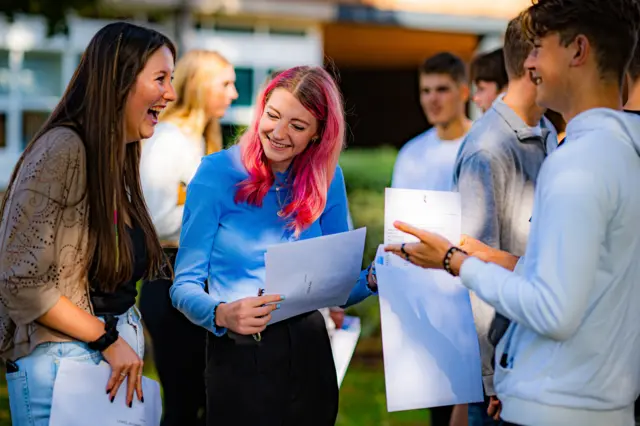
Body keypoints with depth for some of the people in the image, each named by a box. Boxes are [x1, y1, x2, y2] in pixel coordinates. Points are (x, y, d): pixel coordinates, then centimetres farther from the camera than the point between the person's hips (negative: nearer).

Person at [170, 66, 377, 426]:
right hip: (239, 355, -4)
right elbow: (185, 285, -11)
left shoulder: (326, 179, 1)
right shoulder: (218, 173, -11)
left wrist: (372, 280, -15)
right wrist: (222, 314, -30)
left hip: (310, 353, 4)